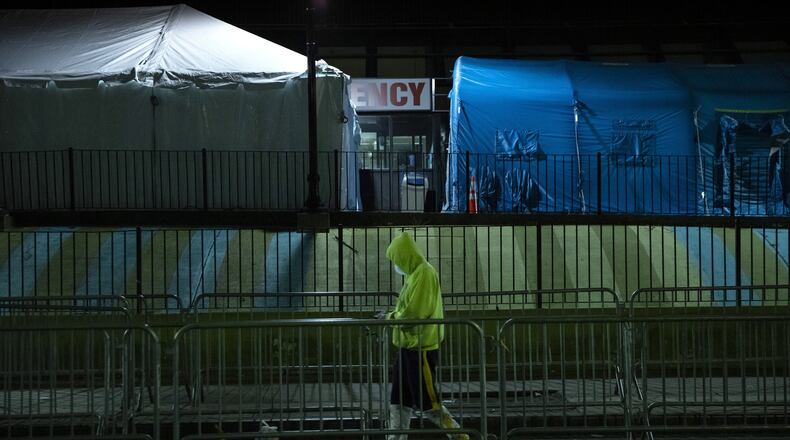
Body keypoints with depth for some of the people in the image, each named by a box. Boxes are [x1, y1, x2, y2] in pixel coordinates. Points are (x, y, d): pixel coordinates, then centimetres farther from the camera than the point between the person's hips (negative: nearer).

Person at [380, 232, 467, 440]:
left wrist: (391, 317, -6)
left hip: (420, 347, -10)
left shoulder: (424, 274, -16)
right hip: (409, 345, 10)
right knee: (399, 400, 12)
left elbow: (413, 313, -21)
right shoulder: (415, 273, 14)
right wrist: (393, 315, 6)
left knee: (427, 402, -4)